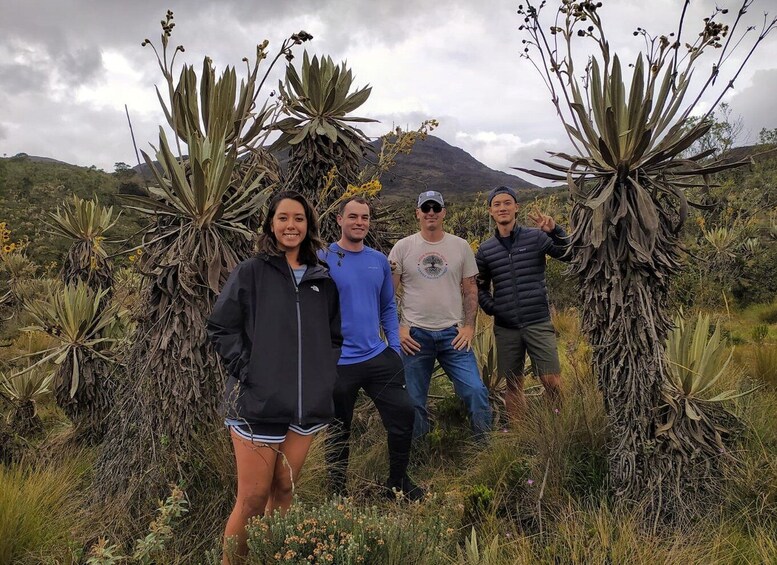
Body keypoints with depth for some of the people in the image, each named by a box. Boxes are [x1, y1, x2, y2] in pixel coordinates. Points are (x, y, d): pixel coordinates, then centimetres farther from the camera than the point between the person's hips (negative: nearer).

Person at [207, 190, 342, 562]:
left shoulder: (322, 280, 10)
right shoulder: (250, 273, -2)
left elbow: (334, 336, 17)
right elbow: (220, 327, -4)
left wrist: (327, 374, 6)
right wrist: (245, 371, -11)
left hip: (308, 403, 4)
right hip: (258, 402, -4)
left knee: (284, 490, 15)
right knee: (253, 498, 1)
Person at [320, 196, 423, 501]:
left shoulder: (380, 260, 6)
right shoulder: (323, 260, -9)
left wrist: (395, 347, 5)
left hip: (379, 356, 4)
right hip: (338, 362, -4)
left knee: (403, 413, 7)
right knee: (338, 431, 11)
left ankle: (398, 481, 30)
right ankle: (339, 491, 33)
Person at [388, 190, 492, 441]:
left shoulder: (461, 246, 4)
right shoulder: (403, 247, 0)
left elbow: (470, 289, 8)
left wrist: (469, 326, -2)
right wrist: (397, 328, -5)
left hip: (453, 334, 1)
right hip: (415, 335, 0)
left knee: (475, 391, -5)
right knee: (414, 401, 8)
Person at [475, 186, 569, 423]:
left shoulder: (536, 237, 0)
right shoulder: (485, 249, 7)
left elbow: (569, 255, -13)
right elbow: (480, 286, 16)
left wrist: (555, 231, -28)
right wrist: (491, 307, 0)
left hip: (538, 323, -2)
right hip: (505, 328, 2)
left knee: (552, 381, -5)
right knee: (513, 385, 10)